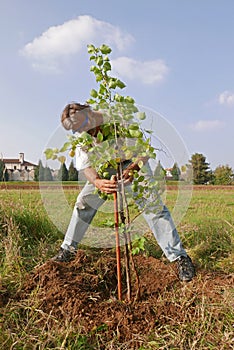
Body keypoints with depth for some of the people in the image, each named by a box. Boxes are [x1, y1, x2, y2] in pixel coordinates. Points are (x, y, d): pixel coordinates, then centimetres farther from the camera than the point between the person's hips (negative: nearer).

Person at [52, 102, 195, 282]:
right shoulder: (80, 136, -19)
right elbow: (86, 166, -25)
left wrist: (132, 169, -52)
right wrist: (97, 182, -48)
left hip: (133, 164, -4)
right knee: (84, 202, -2)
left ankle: (180, 257, -11)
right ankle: (68, 249, 15)